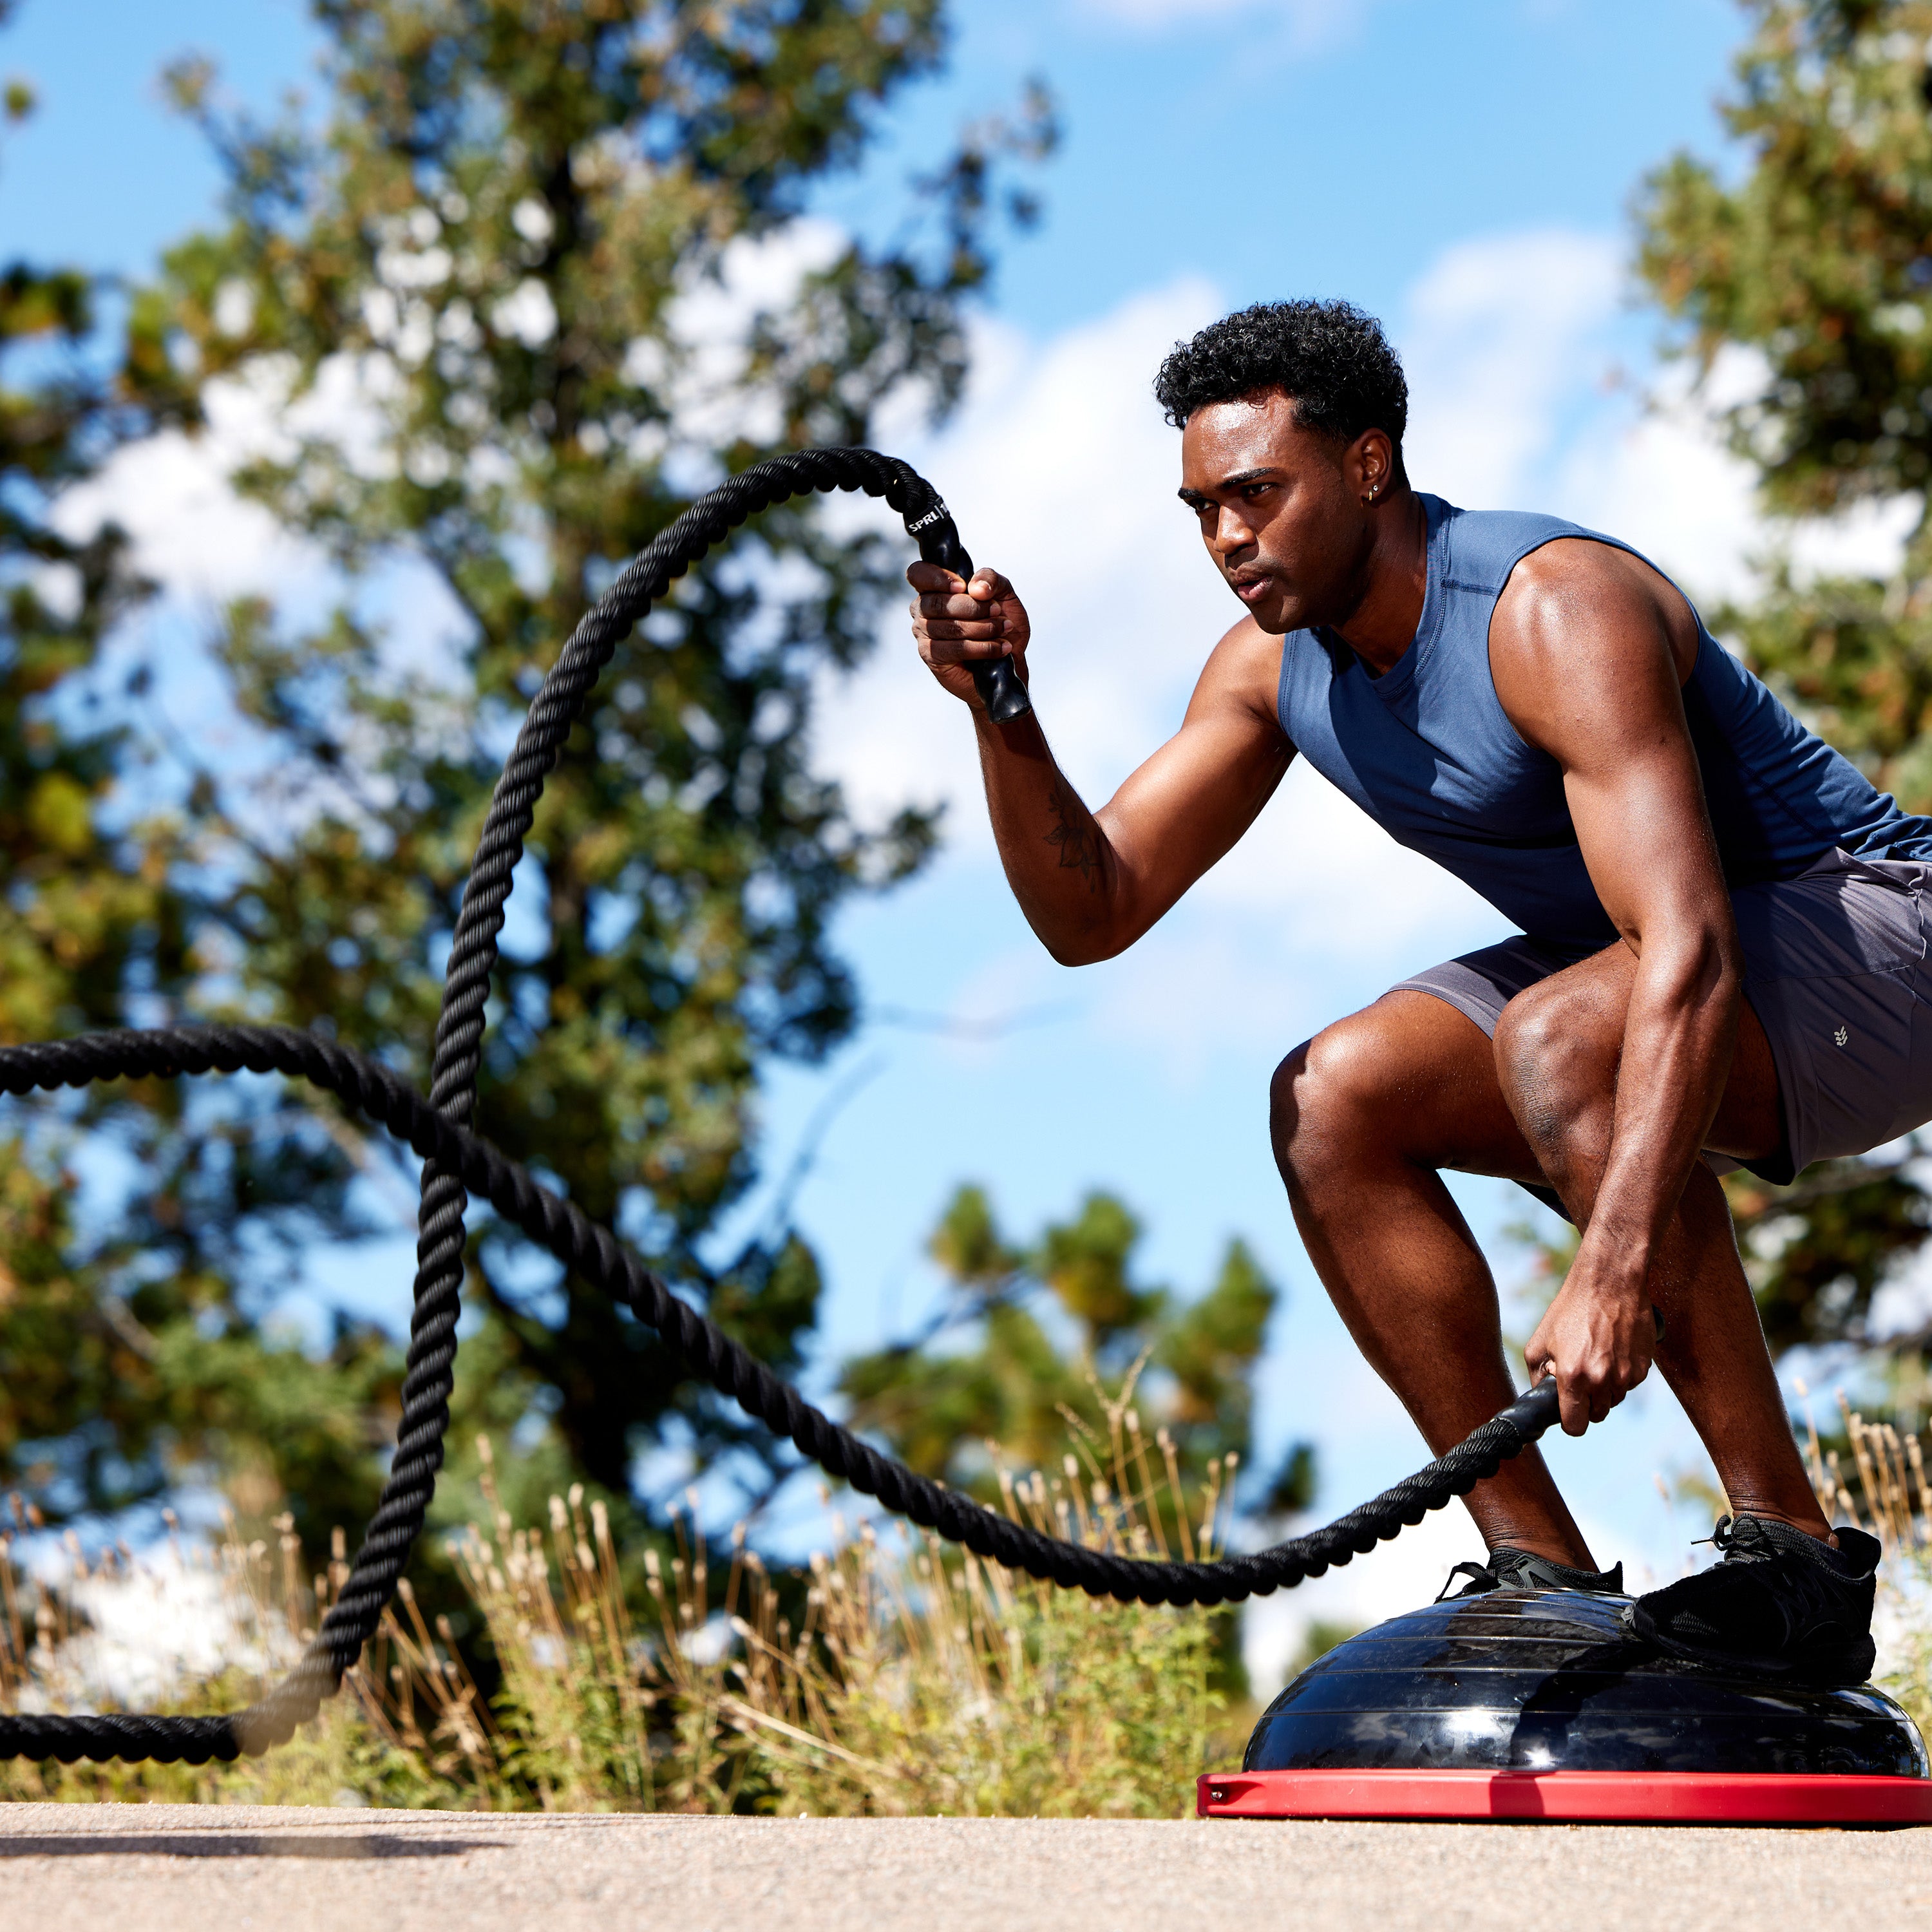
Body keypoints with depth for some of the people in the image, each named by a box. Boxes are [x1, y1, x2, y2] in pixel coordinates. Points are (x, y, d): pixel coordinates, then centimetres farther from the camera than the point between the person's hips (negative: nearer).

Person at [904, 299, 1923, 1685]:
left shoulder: (1554, 611, -28)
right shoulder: (1274, 664, -3)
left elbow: (1690, 957, -38)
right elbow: (1092, 913, -3)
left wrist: (1617, 1265, -48)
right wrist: (1003, 712, -21)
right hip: (1645, 949, 8)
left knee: (1558, 1038, -34)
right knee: (1331, 1102, -10)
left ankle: (1794, 1556, -27)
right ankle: (1541, 1573, -6)